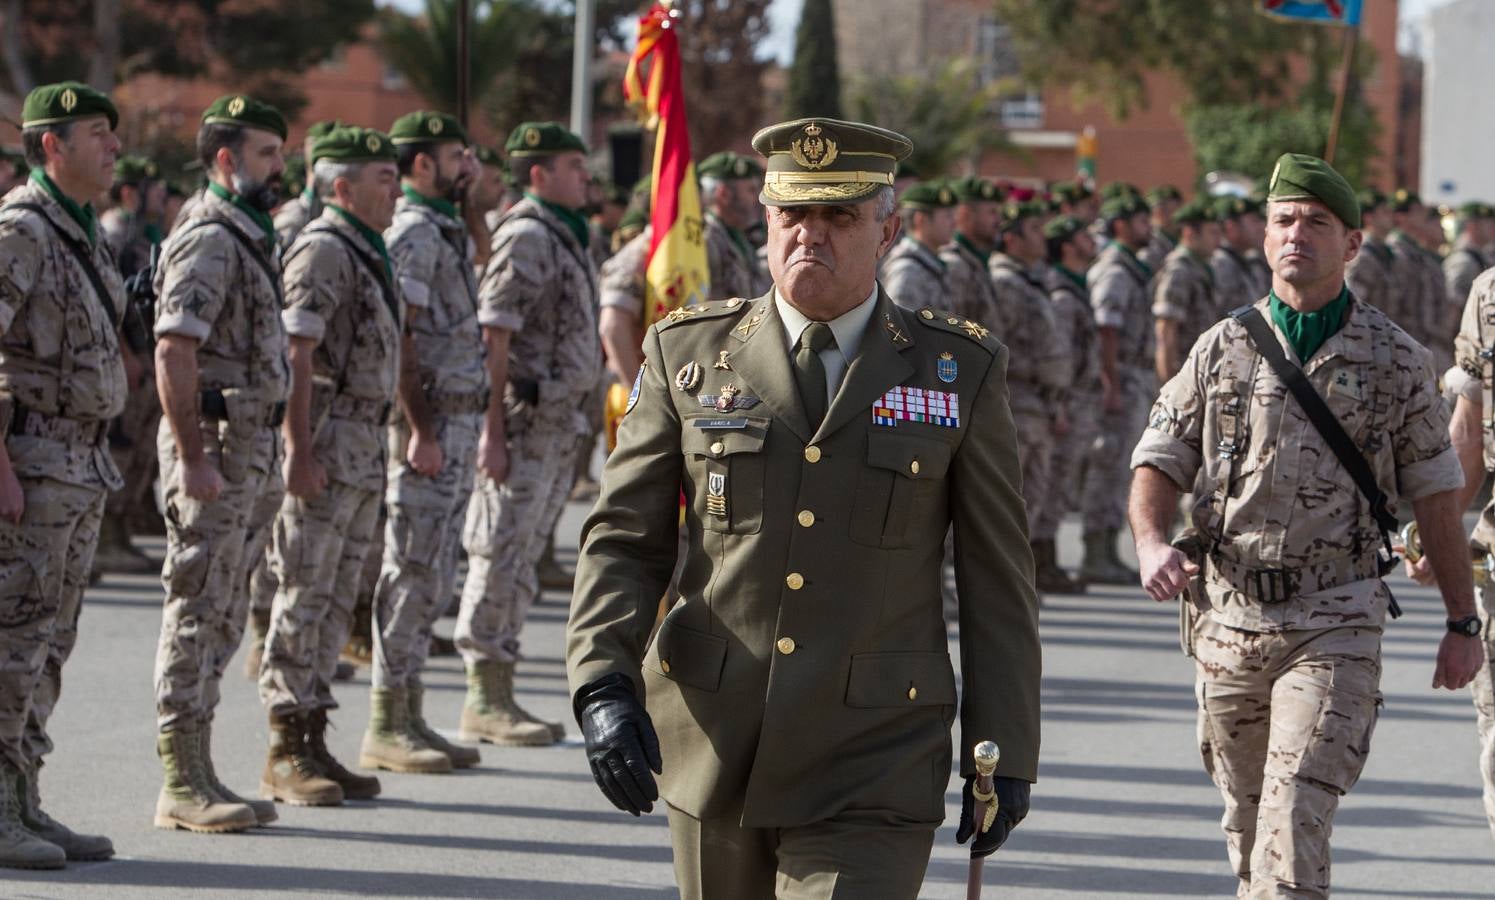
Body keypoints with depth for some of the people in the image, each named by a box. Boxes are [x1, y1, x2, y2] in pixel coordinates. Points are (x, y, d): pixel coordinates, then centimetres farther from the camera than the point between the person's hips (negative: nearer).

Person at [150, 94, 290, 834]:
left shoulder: (251, 238, 17)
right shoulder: (209, 240, -14)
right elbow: (173, 354, -21)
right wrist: (194, 459, -24)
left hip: (251, 446, 10)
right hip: (216, 445, -10)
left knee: (222, 618, 11)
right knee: (197, 613, -7)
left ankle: (197, 775, 15)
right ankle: (182, 783, -5)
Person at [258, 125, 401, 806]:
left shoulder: (368, 252, 18)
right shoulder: (322, 250, -12)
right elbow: (296, 357, -18)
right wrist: (300, 452, -23)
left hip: (364, 448, 10)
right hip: (326, 443, -10)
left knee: (336, 600, 10)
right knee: (304, 596, -6)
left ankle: (313, 742, 15)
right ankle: (286, 754, -3)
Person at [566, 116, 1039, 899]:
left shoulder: (960, 371, 1)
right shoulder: (689, 354, 4)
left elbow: (996, 578, 4)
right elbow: (623, 538, 2)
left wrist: (1004, 752, 1)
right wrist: (603, 685, -13)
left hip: (870, 774, -2)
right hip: (713, 745, 3)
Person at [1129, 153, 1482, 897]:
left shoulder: (1394, 361, 1)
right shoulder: (1223, 349, 5)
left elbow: (1435, 492, 6)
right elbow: (1158, 461, 6)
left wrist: (1462, 621, 7)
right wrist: (1151, 542, -16)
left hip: (1335, 622, -3)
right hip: (1228, 615, 3)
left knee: (1297, 816, -16)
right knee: (1248, 816, 15)